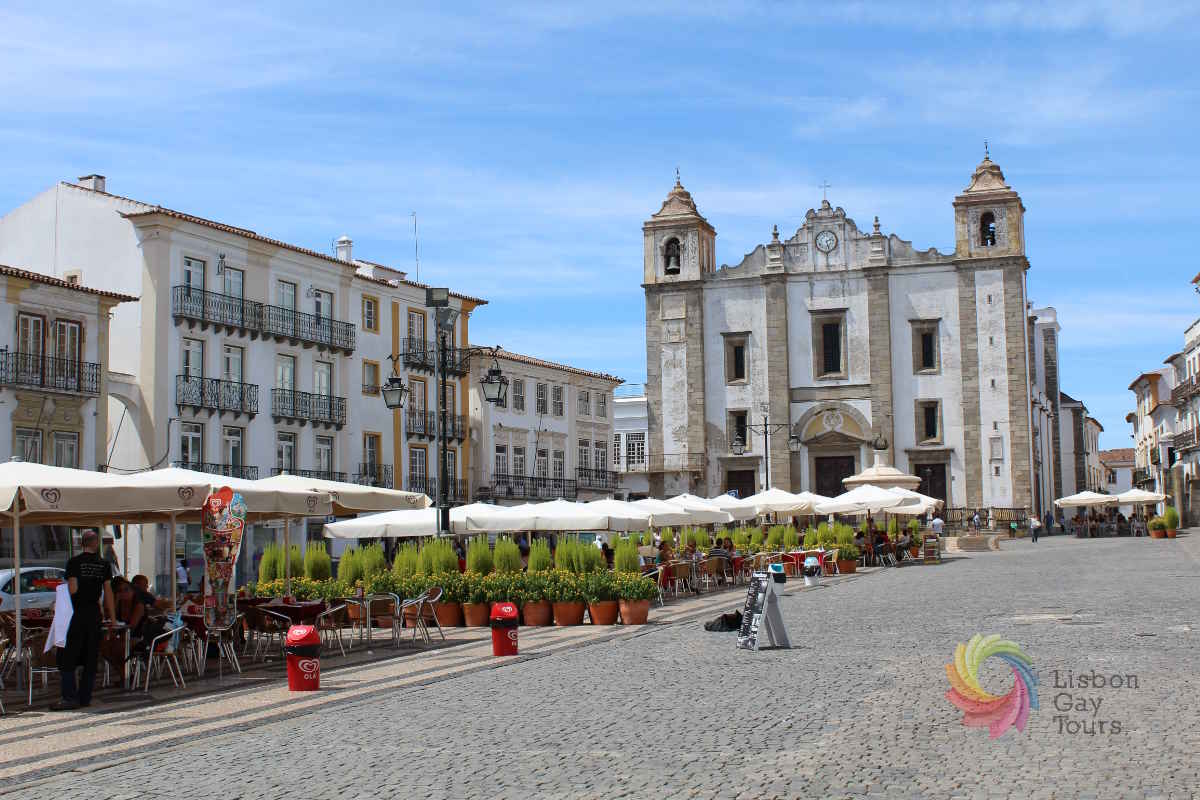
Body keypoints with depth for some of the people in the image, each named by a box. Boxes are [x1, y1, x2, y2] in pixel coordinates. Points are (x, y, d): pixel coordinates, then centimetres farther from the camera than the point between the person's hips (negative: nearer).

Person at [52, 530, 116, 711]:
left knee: (67, 658, 2)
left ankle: (70, 697, -6)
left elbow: (72, 589, -11)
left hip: (77, 614, -4)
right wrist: (112, 617, 12)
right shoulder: (104, 564, 5)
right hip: (95, 615, 4)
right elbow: (108, 592, 6)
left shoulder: (74, 563, -6)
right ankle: (85, 698, 11)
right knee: (90, 659, 9)